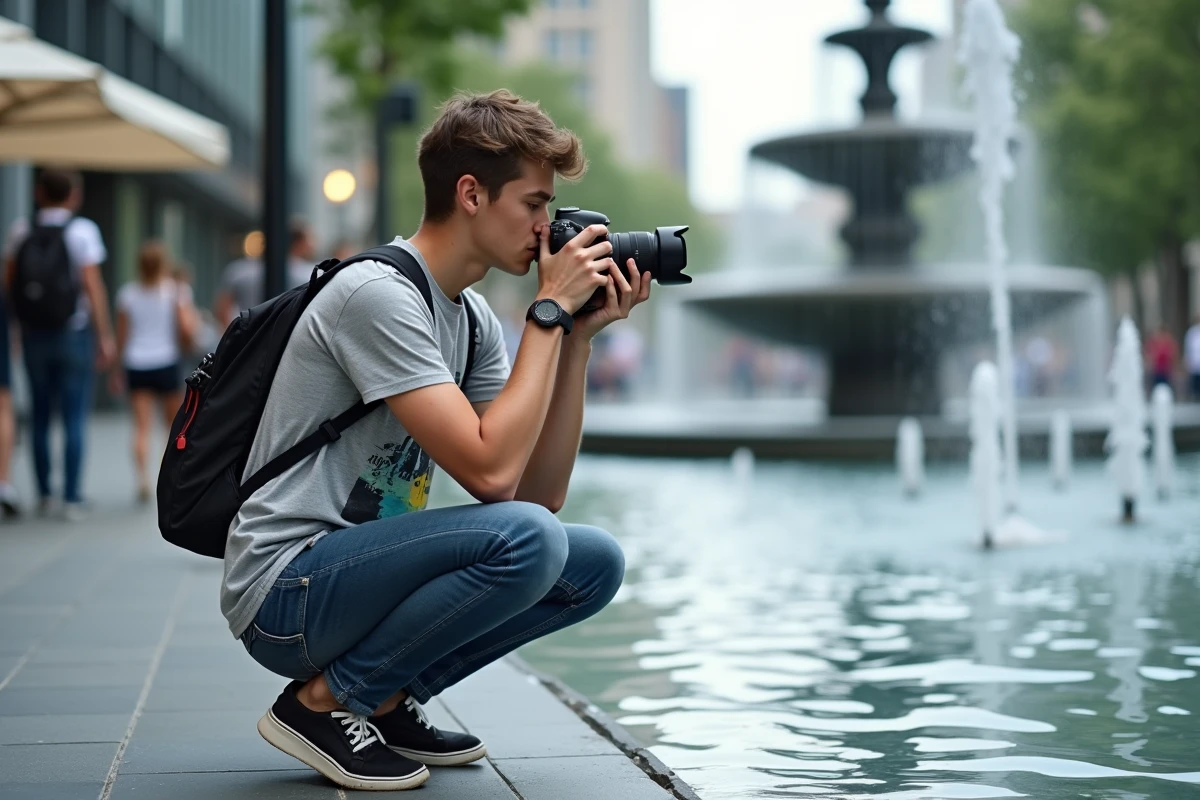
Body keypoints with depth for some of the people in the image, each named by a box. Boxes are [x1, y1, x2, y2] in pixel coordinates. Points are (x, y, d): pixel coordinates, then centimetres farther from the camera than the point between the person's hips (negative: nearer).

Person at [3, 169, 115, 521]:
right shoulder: (82, 231, -7)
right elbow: (92, 286, -11)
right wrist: (105, 336, -8)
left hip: (34, 333, 3)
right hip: (74, 331, -3)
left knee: (40, 415, 12)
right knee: (75, 417, 0)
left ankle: (44, 494, 14)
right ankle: (72, 498, -2)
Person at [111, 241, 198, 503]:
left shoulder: (128, 293, 4)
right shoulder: (177, 291, -2)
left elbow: (121, 337, 5)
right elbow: (187, 330, -12)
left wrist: (116, 370, 12)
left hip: (136, 366, 1)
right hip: (166, 363, -1)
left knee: (141, 426, -2)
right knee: (175, 424, 15)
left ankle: (143, 478, -19)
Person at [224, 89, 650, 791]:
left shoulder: (474, 318, 9)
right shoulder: (378, 294, -18)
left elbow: (543, 491, 5)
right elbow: (491, 472, -25)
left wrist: (580, 335, -1)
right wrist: (550, 311, -18)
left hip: (362, 565, 9)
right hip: (286, 593, -9)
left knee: (596, 563, 1)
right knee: (524, 538, -28)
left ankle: (385, 700, 7)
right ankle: (323, 701, -9)